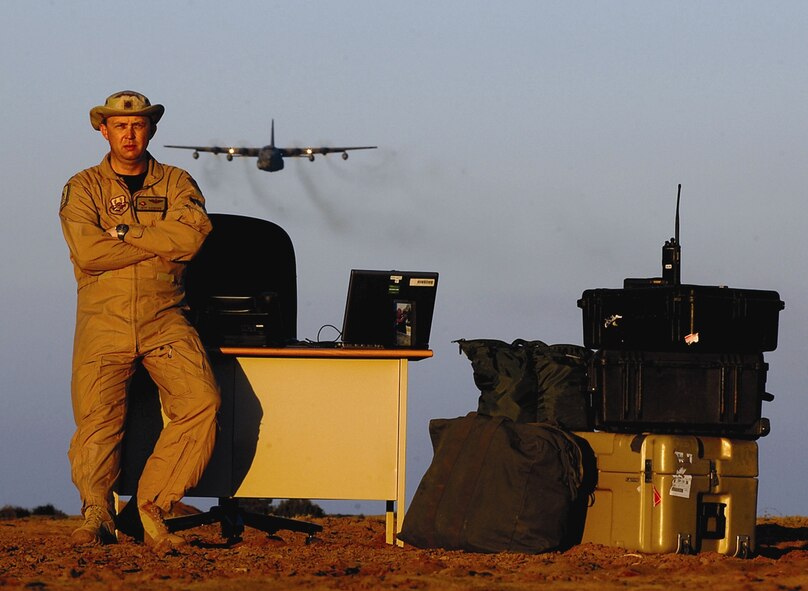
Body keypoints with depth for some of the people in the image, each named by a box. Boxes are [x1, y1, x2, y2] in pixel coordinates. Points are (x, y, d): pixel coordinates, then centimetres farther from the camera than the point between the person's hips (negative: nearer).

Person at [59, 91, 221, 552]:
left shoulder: (176, 184, 14)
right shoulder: (84, 188, 11)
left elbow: (192, 235, -6)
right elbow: (88, 251, -7)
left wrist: (123, 233, -5)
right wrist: (159, 243, -4)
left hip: (164, 320, 1)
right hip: (103, 321, -1)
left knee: (202, 401, -22)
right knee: (98, 414, -21)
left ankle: (153, 505, -18)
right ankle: (97, 511, -20)